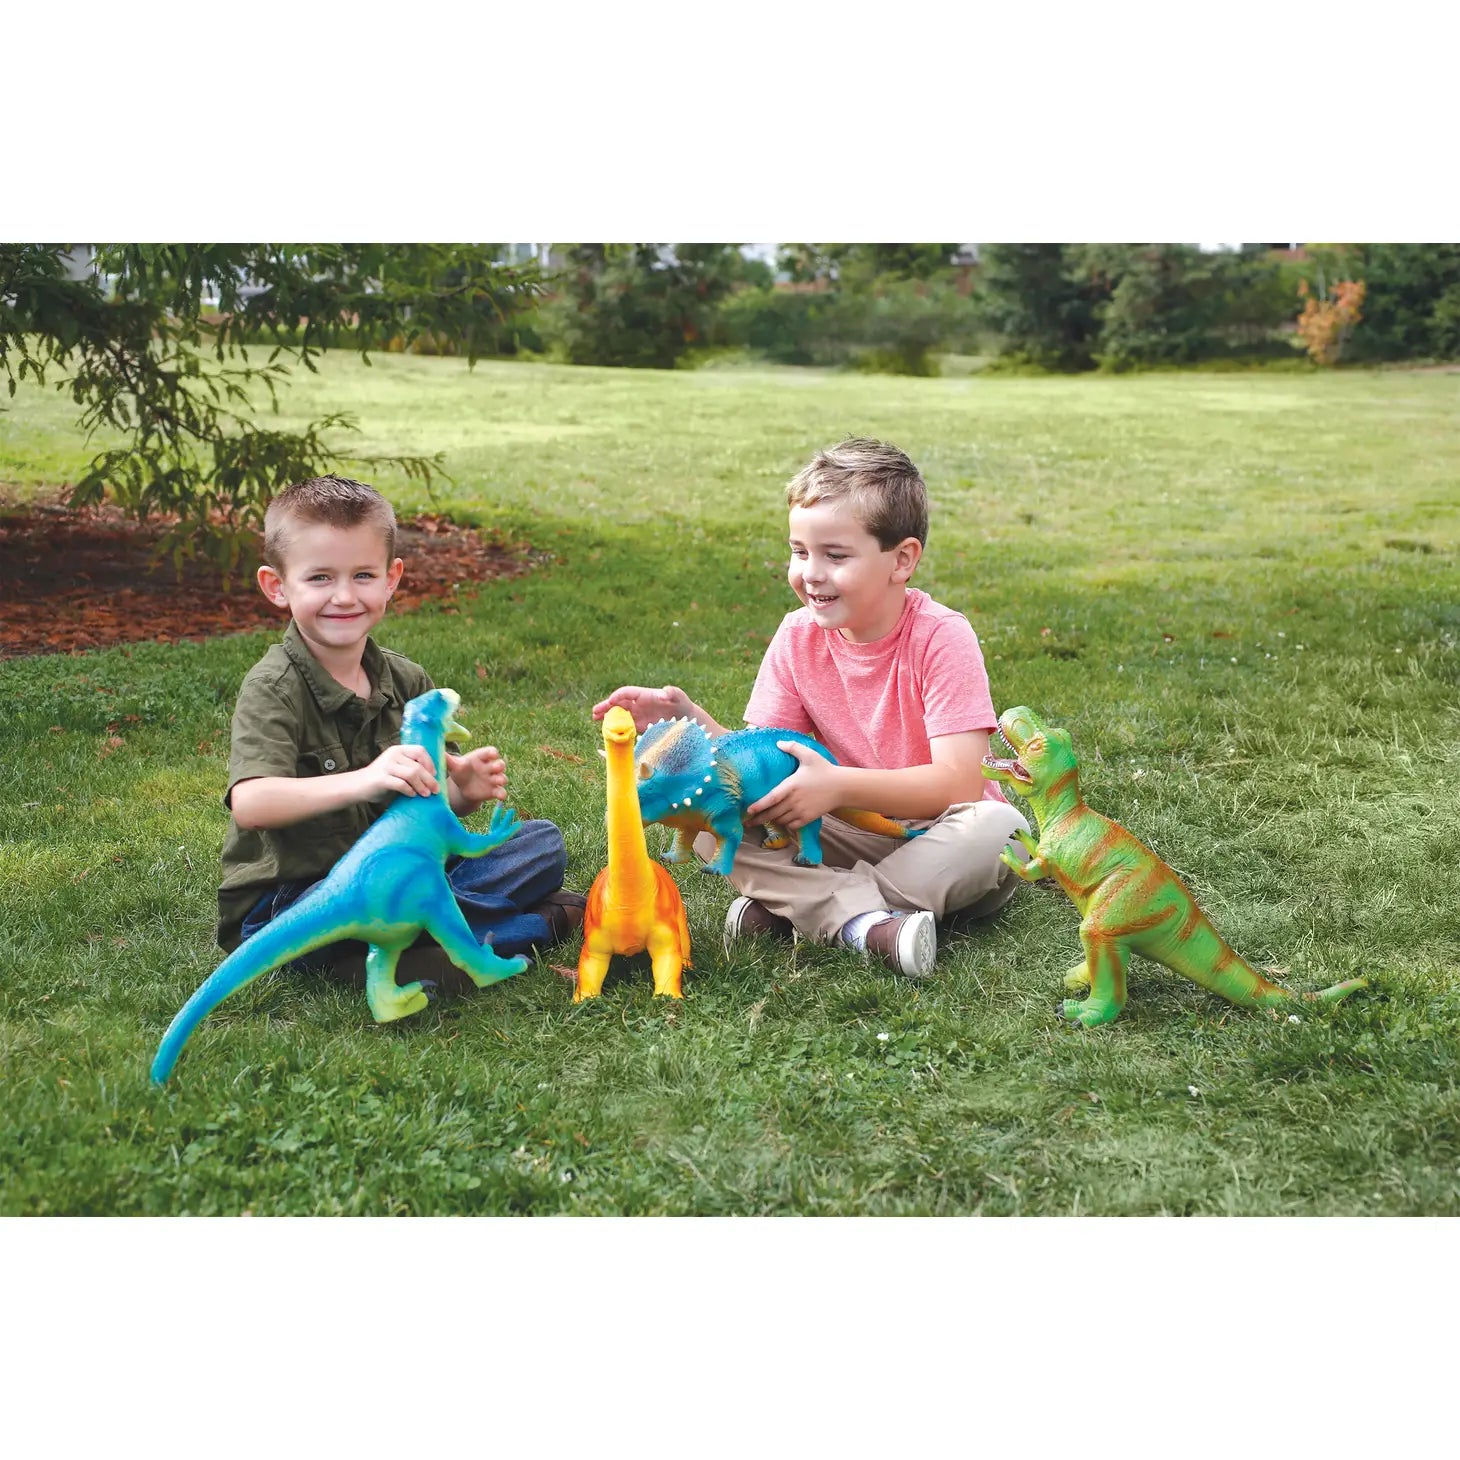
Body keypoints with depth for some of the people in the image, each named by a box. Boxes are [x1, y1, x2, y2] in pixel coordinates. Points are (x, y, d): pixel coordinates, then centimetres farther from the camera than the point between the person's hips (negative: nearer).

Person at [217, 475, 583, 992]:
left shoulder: (407, 681, 5)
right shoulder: (272, 688, -14)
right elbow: (250, 804, -31)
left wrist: (464, 791, -14)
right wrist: (364, 780, -45)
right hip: (288, 901, -6)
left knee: (543, 843, -1)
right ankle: (534, 923, -18)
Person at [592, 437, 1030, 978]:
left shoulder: (941, 637, -17)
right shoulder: (799, 636, -3)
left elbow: (958, 781, -25)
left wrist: (837, 785, -36)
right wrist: (690, 721, -23)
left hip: (933, 834, -3)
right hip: (852, 833, 3)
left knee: (996, 828, -36)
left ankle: (802, 905, -27)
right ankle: (867, 920, -34)